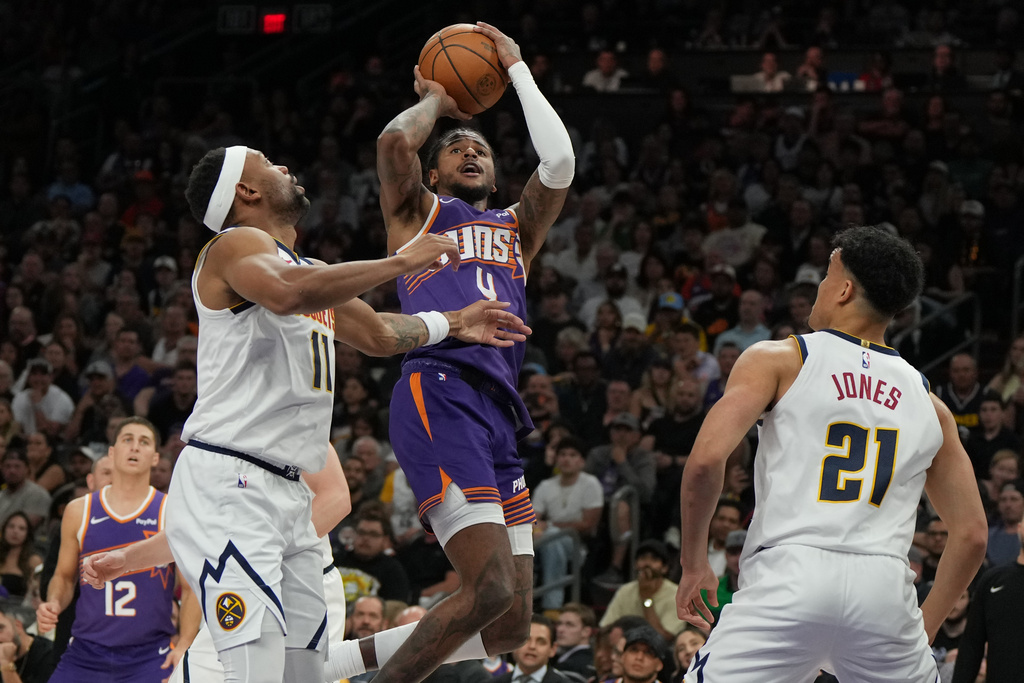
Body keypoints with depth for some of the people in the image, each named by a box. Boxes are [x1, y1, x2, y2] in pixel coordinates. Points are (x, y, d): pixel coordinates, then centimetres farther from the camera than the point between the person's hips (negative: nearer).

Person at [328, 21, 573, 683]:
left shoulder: (517, 228, 31)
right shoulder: (418, 213, 18)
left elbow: (559, 161, 15)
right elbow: (395, 142, -1)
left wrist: (517, 69, 23)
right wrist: (434, 102, 19)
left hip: (501, 414, 7)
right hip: (439, 396, -7)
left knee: (511, 626, 1)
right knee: (491, 589, -22)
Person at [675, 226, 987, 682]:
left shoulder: (778, 360, 9)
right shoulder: (929, 403, 20)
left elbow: (707, 459, -4)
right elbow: (971, 535, 19)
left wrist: (693, 562, 8)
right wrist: (923, 630, 26)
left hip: (790, 575, -3)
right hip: (884, 589, 3)